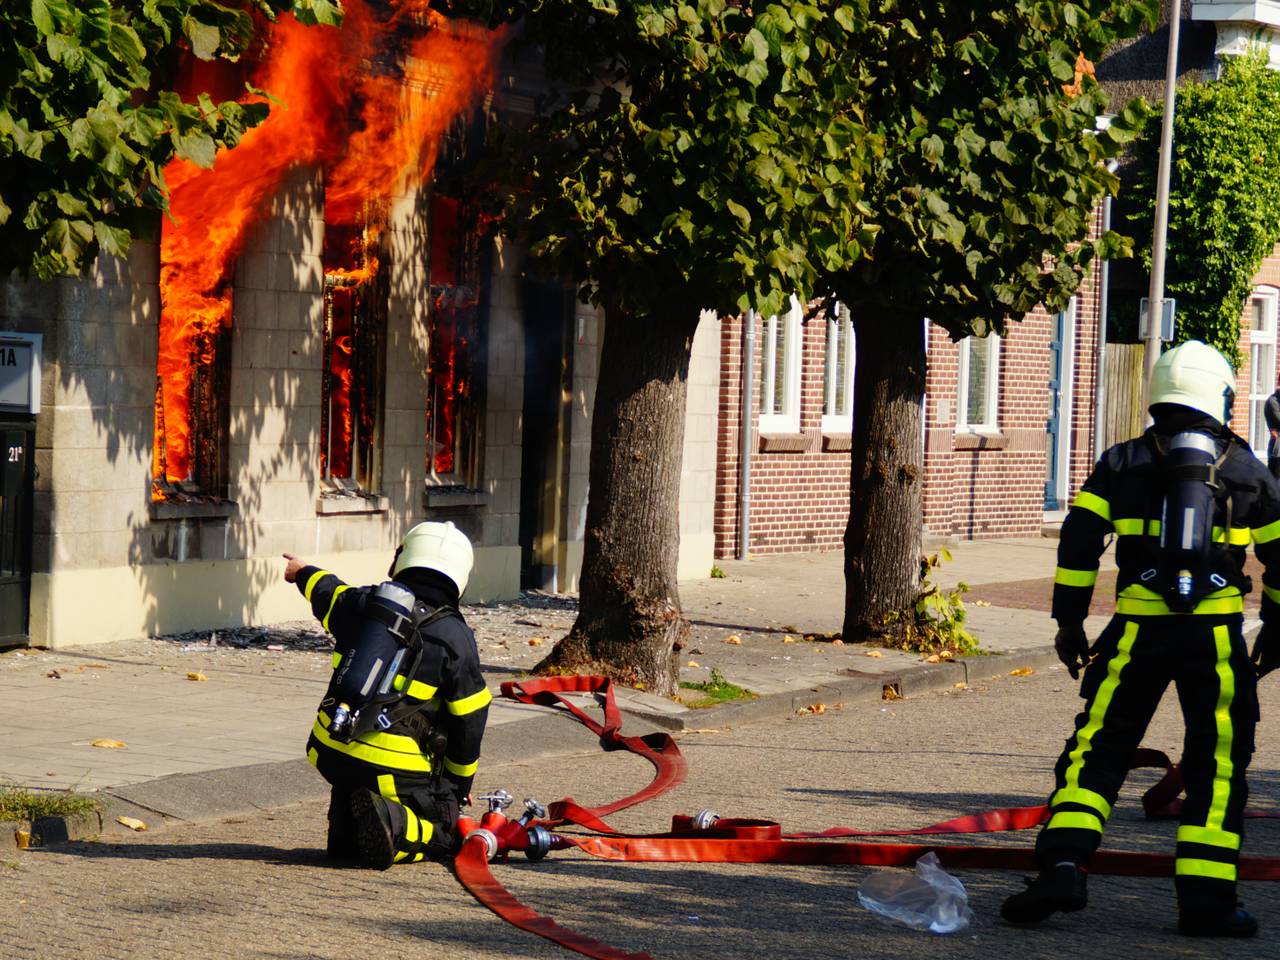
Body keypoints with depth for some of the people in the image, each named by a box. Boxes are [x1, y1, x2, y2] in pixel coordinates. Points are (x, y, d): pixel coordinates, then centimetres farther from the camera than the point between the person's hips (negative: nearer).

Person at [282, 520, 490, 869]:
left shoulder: (362, 604, 3)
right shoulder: (456, 639, -7)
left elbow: (326, 593, 30)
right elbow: (469, 723, -1)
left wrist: (303, 572, 56)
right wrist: (460, 785, 16)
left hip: (332, 754, 5)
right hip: (398, 771, -5)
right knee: (442, 836, 10)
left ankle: (344, 823, 7)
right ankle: (390, 821, -20)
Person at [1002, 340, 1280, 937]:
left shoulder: (1122, 464, 7)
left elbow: (1079, 539, 1)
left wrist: (1069, 620, 6)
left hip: (1138, 630, 0)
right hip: (1217, 635, 0)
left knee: (1098, 750, 6)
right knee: (1217, 763, 6)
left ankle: (1063, 865, -9)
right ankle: (1206, 899, 3)